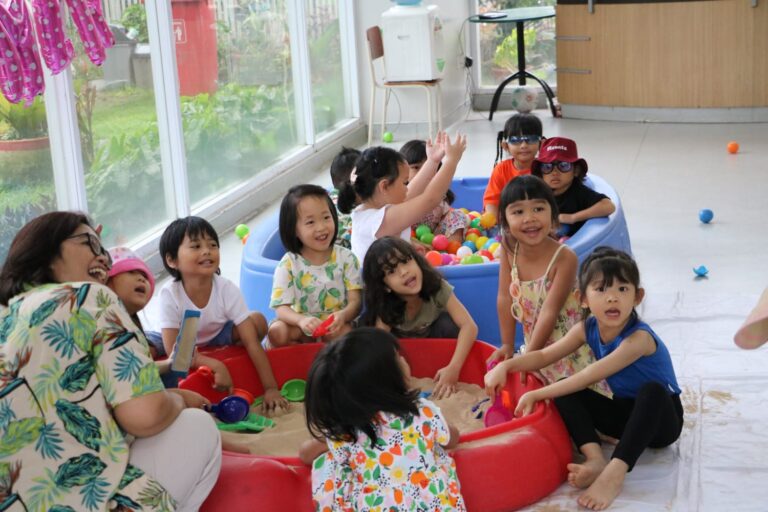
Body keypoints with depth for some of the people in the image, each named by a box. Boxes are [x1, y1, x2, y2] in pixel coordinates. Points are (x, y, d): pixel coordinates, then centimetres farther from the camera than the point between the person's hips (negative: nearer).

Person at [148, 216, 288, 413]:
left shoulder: (227, 289, -27)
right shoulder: (169, 294, -31)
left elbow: (252, 342, -28)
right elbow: (173, 350, -31)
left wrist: (271, 388, -34)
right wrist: (216, 366, -43)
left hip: (216, 339, 2)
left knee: (258, 321, -22)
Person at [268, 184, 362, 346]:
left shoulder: (346, 258, -4)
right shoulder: (288, 264, -7)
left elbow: (355, 301, -8)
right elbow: (281, 308, -13)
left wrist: (343, 315, -33)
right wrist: (301, 320, -37)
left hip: (337, 326, -1)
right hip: (301, 327, 1)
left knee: (345, 332, -34)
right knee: (277, 331, -29)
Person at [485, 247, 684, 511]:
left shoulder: (639, 338, -29)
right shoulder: (587, 328, -7)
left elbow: (591, 376, -33)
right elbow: (544, 355, -2)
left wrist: (536, 395, -31)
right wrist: (506, 365, -21)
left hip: (660, 419, -6)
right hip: (625, 413, 6)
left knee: (652, 390, -39)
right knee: (565, 391, -12)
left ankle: (615, 473, -42)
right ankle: (595, 459, -28)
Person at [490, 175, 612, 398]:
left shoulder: (564, 258, -26)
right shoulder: (509, 248, -12)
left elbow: (549, 311, -24)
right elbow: (505, 298, -5)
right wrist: (507, 345, -3)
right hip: (536, 343, 4)